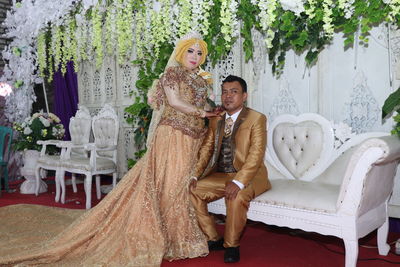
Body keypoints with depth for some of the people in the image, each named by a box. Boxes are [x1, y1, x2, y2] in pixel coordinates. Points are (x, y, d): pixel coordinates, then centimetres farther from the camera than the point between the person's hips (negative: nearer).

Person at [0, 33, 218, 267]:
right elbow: (174, 101, -12)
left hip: (194, 138, 7)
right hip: (172, 135, -7)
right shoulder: (172, 72, 0)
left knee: (184, 183, 5)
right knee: (171, 183, -6)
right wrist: (201, 112, -7)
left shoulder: (202, 80, 21)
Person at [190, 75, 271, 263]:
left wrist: (238, 183, -30)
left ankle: (231, 245, -10)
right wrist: (195, 175, -8)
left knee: (237, 196, -35)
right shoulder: (215, 120, 12)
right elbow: (205, 150, 8)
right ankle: (212, 239, 4)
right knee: (191, 191, -12)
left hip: (248, 176, -6)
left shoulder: (257, 119, -7)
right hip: (219, 175, 6)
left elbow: (256, 155, -18)